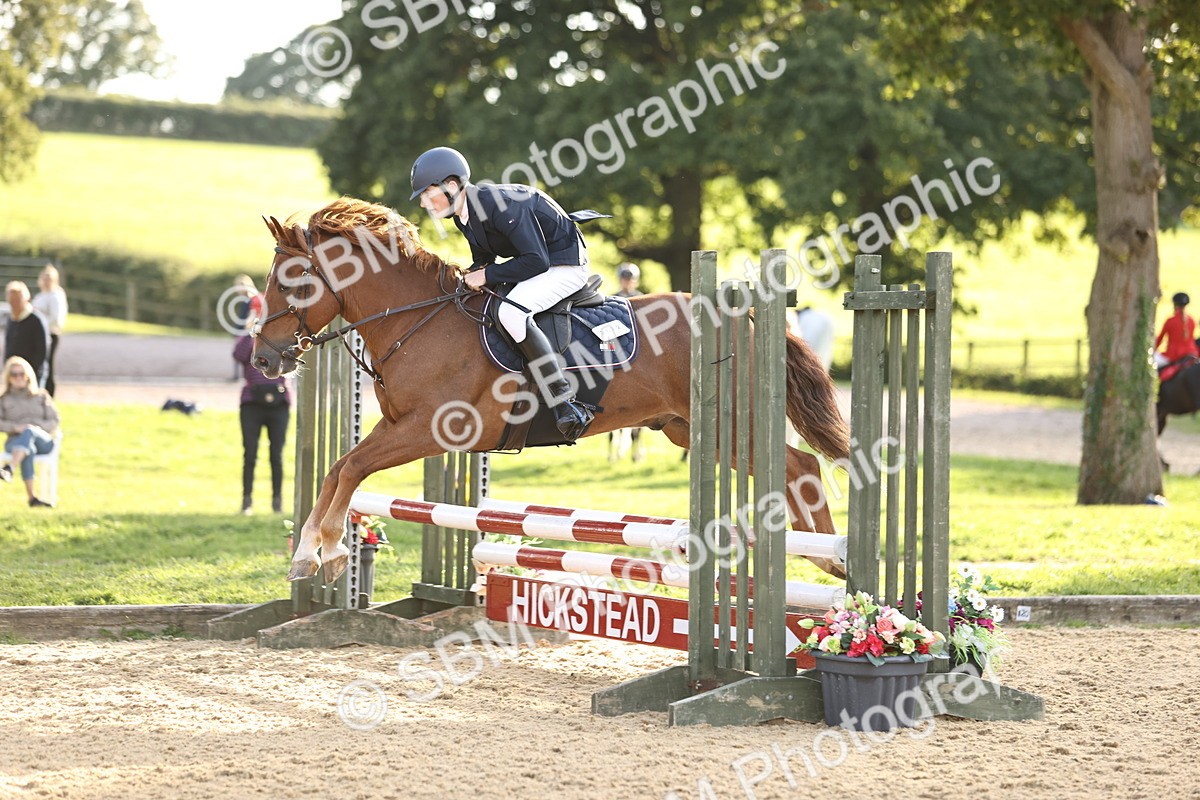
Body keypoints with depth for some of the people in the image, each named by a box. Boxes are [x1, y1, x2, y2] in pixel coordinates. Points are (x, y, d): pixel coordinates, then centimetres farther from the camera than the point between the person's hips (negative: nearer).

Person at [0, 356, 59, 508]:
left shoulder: (41, 396, 18)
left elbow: (54, 422, 9)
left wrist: (36, 427, -11)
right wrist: (15, 427, -16)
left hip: (43, 442, 1)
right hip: (15, 441, -1)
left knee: (29, 432, -38)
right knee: (28, 449, -40)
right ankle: (32, 498, -50)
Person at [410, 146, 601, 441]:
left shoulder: (501, 204, -29)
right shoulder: (463, 215, 0)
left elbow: (537, 261, -30)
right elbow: (483, 259, 14)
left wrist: (487, 275, -25)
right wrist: (472, 276, -7)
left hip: (566, 264, -11)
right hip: (535, 259, 11)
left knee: (511, 312, -33)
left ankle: (566, 402, -32)